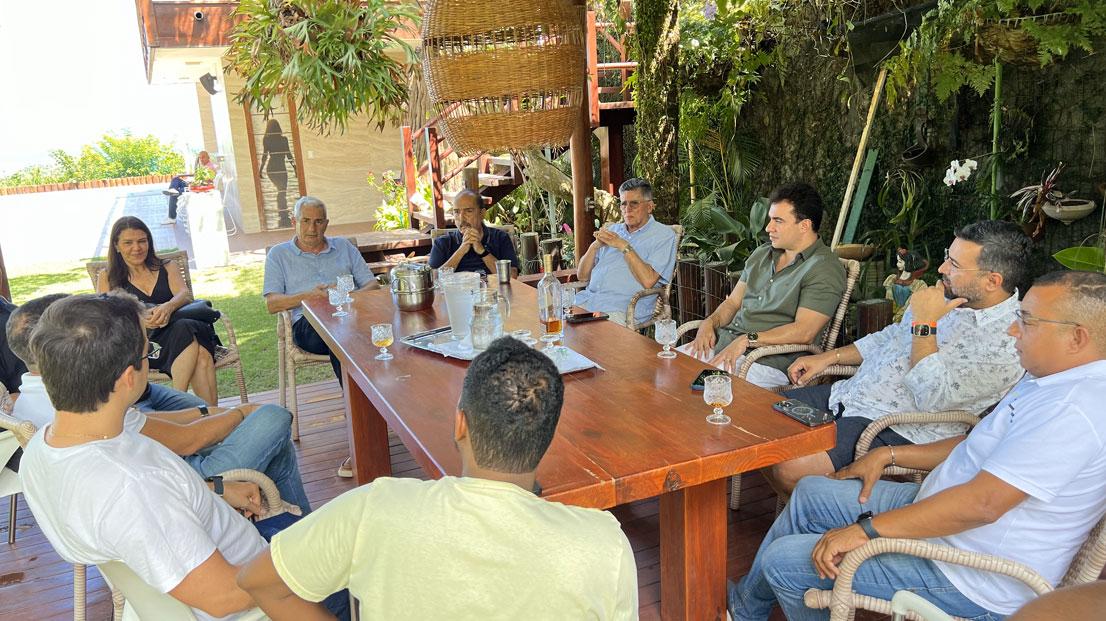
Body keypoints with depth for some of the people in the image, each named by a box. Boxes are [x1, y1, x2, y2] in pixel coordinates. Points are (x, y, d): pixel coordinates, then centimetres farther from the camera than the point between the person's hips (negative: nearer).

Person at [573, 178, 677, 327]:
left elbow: (648, 281, -12)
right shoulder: (612, 230, 21)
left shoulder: (663, 235, 4)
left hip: (621, 308, -5)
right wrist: (594, 246, -1)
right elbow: (582, 275, 16)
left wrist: (623, 246, -9)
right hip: (587, 298, 5)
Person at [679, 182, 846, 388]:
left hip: (768, 361, -8)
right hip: (723, 341, 8)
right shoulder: (762, 254, 18)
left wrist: (747, 339, -21)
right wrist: (710, 322, -2)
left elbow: (804, 332, -17)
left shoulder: (824, 269, -8)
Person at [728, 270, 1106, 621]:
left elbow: (983, 503, -33)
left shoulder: (1076, 408, -28)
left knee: (783, 559, -11)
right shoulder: (1044, 381, 7)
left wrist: (866, 529, -28)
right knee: (810, 492, 16)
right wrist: (888, 455, 14)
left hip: (967, 580, -10)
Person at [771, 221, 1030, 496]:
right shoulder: (949, 294, 9)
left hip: (898, 429, -9)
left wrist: (925, 323, -21)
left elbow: (931, 398, -24)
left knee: (791, 469, -27)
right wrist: (828, 357, 17)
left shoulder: (1008, 341, -18)